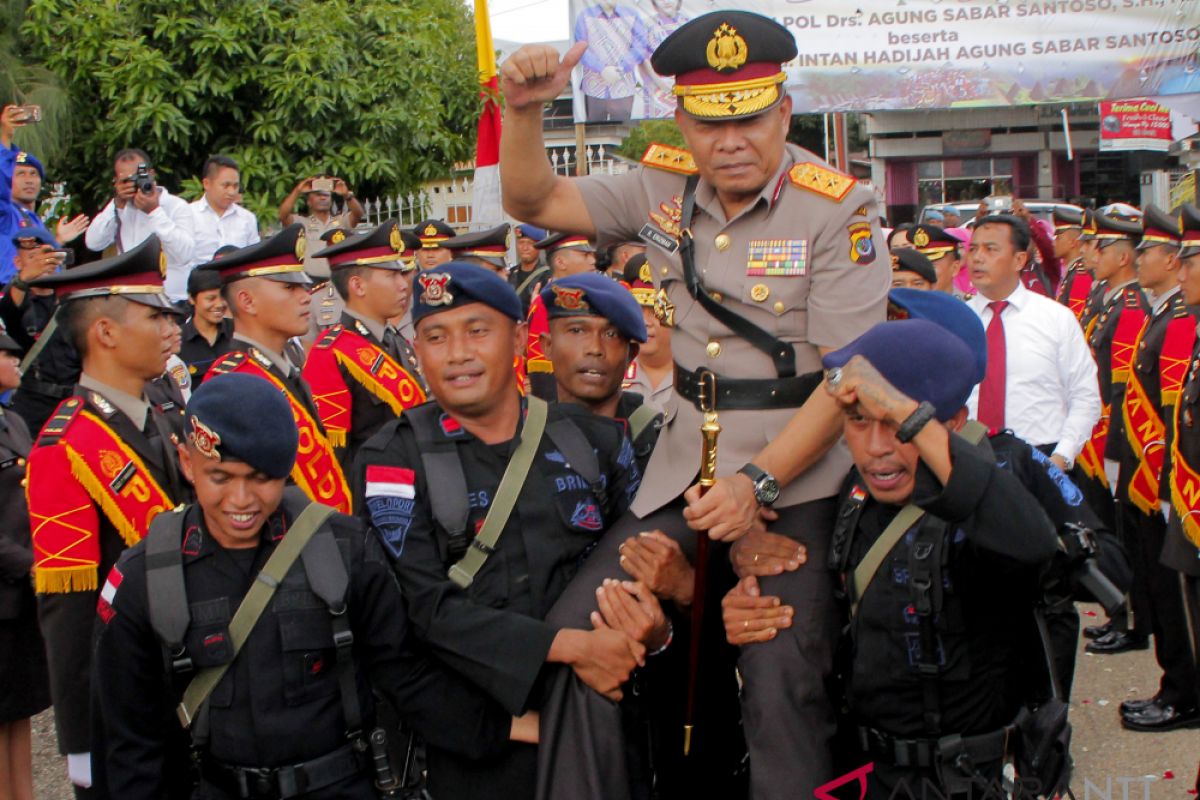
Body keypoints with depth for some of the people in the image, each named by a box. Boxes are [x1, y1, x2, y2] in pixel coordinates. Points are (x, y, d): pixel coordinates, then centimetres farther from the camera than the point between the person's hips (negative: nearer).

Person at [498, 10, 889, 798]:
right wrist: (524, 110, -7)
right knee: (579, 629, -3)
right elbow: (535, 203, 13)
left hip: (799, 474, -5)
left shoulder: (839, 208, -10)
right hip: (684, 465, 5)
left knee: (782, 687, -14)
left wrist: (758, 482, -23)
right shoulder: (664, 187, 5)